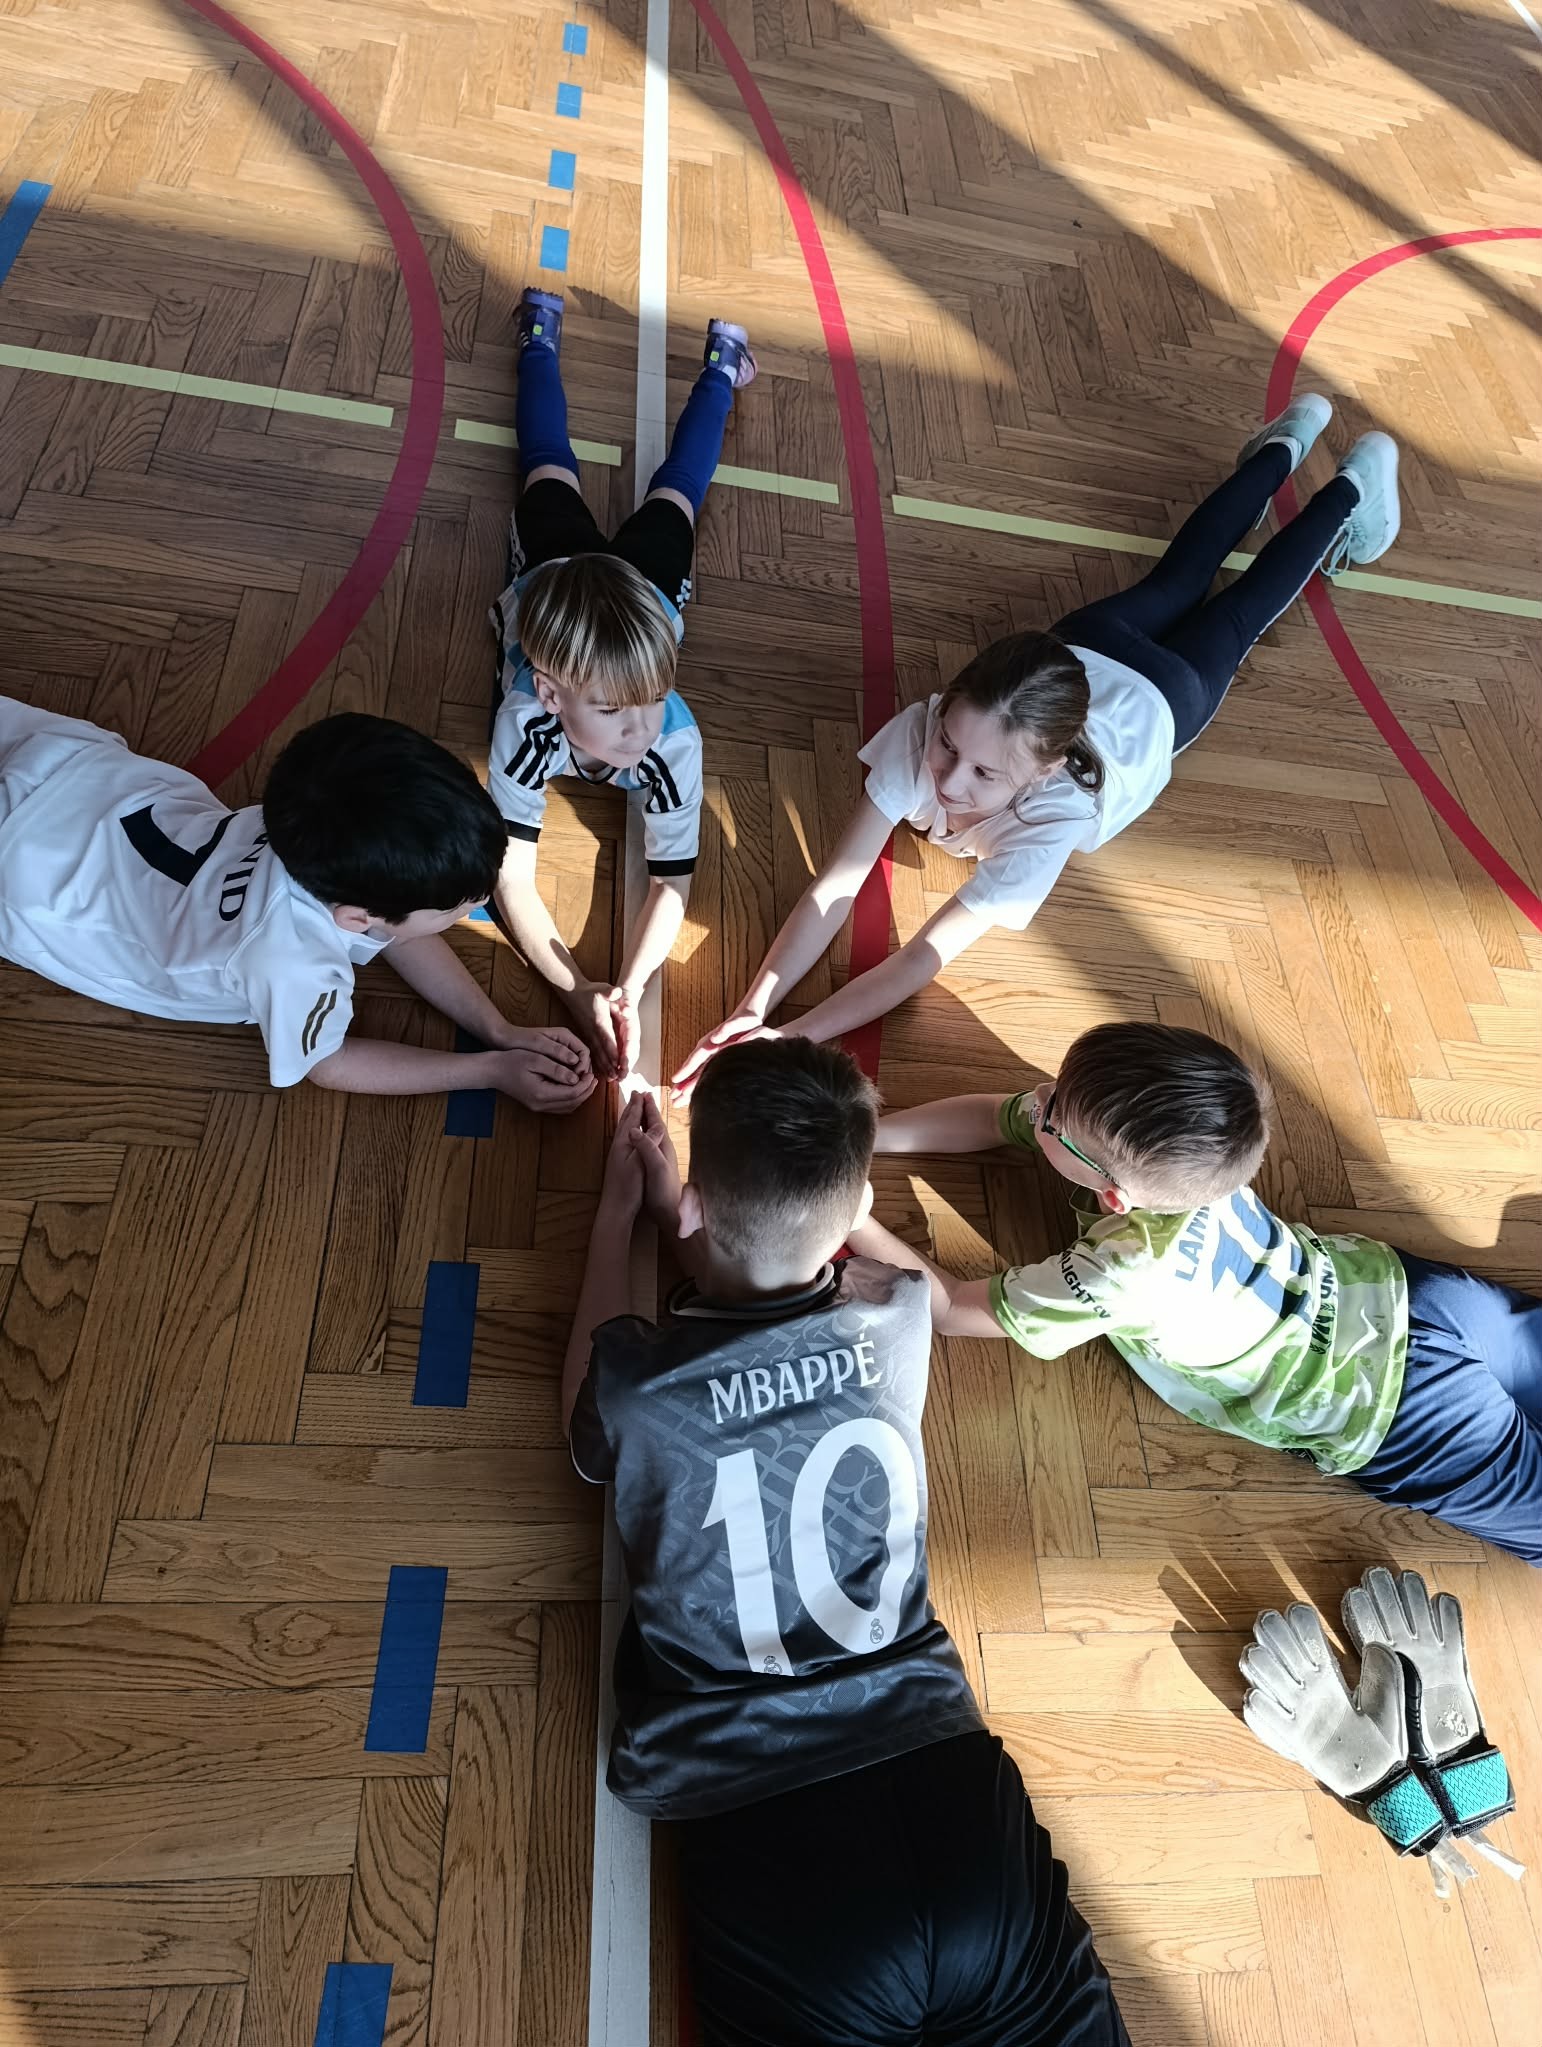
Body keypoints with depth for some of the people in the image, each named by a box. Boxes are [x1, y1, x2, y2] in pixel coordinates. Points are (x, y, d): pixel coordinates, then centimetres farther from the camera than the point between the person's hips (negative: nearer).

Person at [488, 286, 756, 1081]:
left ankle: (720, 365, 57)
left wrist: (628, 992, -58)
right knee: (550, 468, 30)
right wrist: (579, 994, -57)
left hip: (642, 585, 0)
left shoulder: (676, 739, -47)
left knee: (673, 491, 31)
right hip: (553, 573, 0)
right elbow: (511, 878, -44)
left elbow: (671, 882, -41)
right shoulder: (527, 721, -48)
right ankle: (541, 335, 56)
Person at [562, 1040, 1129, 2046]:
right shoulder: (898, 1322, -5)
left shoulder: (637, 1381, -11)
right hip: (938, 1765, 3)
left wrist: (618, 1210, 20)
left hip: (752, 1819, -2)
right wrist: (676, 1199, 28)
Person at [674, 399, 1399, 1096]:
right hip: (1082, 648, 2)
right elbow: (834, 888, -45)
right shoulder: (920, 732, -44)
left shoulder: (1054, 817, -51)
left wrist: (792, 1039, -60)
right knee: (1172, 585, 31)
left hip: (1151, 700, -2)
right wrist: (754, 1008, -58)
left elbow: (928, 953, -52)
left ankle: (1350, 487, 53)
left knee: (1232, 620, 28)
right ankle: (1283, 448, 56)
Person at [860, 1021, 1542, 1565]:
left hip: (1385, 1414, -7)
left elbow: (950, 1308, -25)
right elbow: (990, 1117, -2)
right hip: (1382, 1288, 7)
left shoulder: (1128, 1270, -37)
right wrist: (861, 1138, -8)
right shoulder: (1166, 1149, -18)